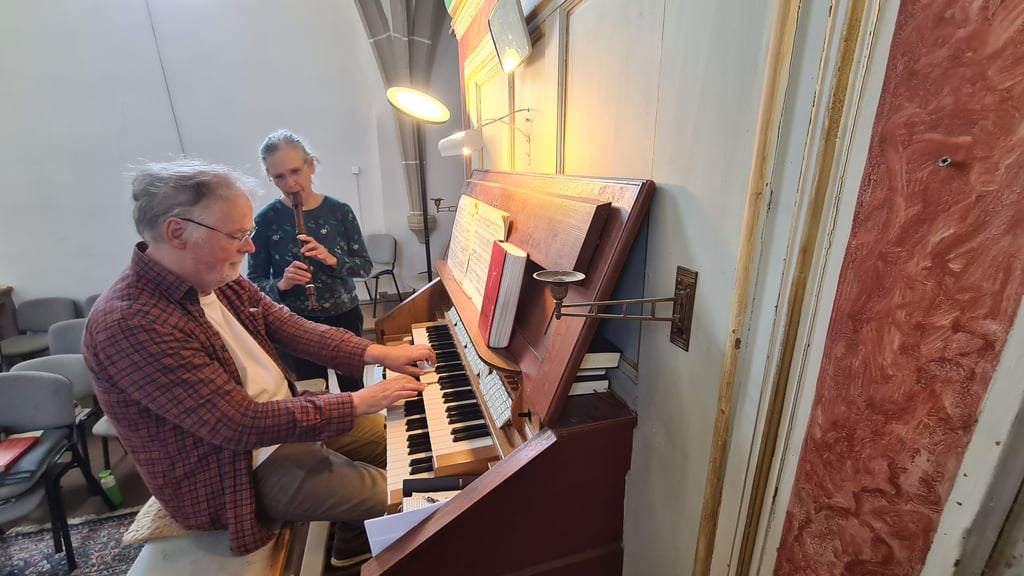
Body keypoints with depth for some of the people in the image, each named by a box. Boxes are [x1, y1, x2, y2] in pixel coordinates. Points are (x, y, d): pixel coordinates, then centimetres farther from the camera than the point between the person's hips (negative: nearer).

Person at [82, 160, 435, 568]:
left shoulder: (219, 278, -3)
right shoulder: (129, 323, -30)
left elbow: (295, 330, 0)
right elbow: (245, 424, -32)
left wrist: (376, 353, -11)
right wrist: (358, 403, -27)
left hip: (281, 416, 9)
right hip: (230, 472, -8)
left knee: (389, 434, 16)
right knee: (394, 497, -9)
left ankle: (352, 544, 35)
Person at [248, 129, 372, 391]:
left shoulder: (339, 211, -7)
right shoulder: (265, 220, -9)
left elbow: (365, 266, -5)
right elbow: (254, 281, -4)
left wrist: (333, 260, -23)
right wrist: (280, 284, -24)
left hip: (345, 317, 1)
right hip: (296, 323, -1)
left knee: (353, 388, 18)